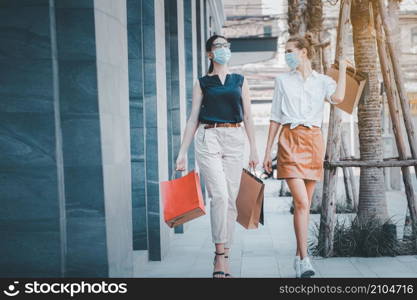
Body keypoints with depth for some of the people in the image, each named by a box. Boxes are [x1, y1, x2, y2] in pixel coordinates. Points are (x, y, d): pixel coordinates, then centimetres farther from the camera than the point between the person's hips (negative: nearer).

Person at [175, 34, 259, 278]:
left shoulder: (240, 81, 15)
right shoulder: (202, 83, 11)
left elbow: (248, 117, 13)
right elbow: (193, 118, 8)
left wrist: (254, 148, 6)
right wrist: (182, 153, 3)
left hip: (235, 139, 2)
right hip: (208, 138, -2)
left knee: (231, 199, 0)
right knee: (219, 195, -16)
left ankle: (224, 255, 9)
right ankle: (220, 254, -8)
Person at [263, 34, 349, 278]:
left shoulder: (323, 81, 10)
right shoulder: (283, 81, 12)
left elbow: (337, 98, -14)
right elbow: (275, 118, 12)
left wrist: (342, 68, -1)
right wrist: (268, 151, 9)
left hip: (314, 141, 1)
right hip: (290, 140, -1)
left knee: (305, 204, 6)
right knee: (301, 202, -14)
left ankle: (299, 256, 16)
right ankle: (304, 260, -13)